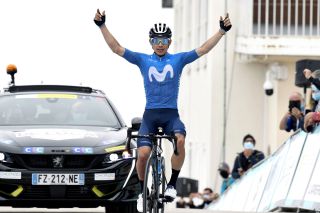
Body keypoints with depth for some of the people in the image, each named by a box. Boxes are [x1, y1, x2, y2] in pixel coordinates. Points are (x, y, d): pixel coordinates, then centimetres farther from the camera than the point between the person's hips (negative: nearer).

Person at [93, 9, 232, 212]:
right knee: (143, 154, -16)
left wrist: (222, 31, -8)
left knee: (180, 139, -31)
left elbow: (204, 49, 2)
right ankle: (143, 191, 9)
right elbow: (116, 47, 3)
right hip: (150, 114, 0)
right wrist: (102, 25, -6)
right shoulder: (142, 60, 8)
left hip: (171, 114, 0)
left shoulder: (178, 59, 8)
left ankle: (172, 184, -17)